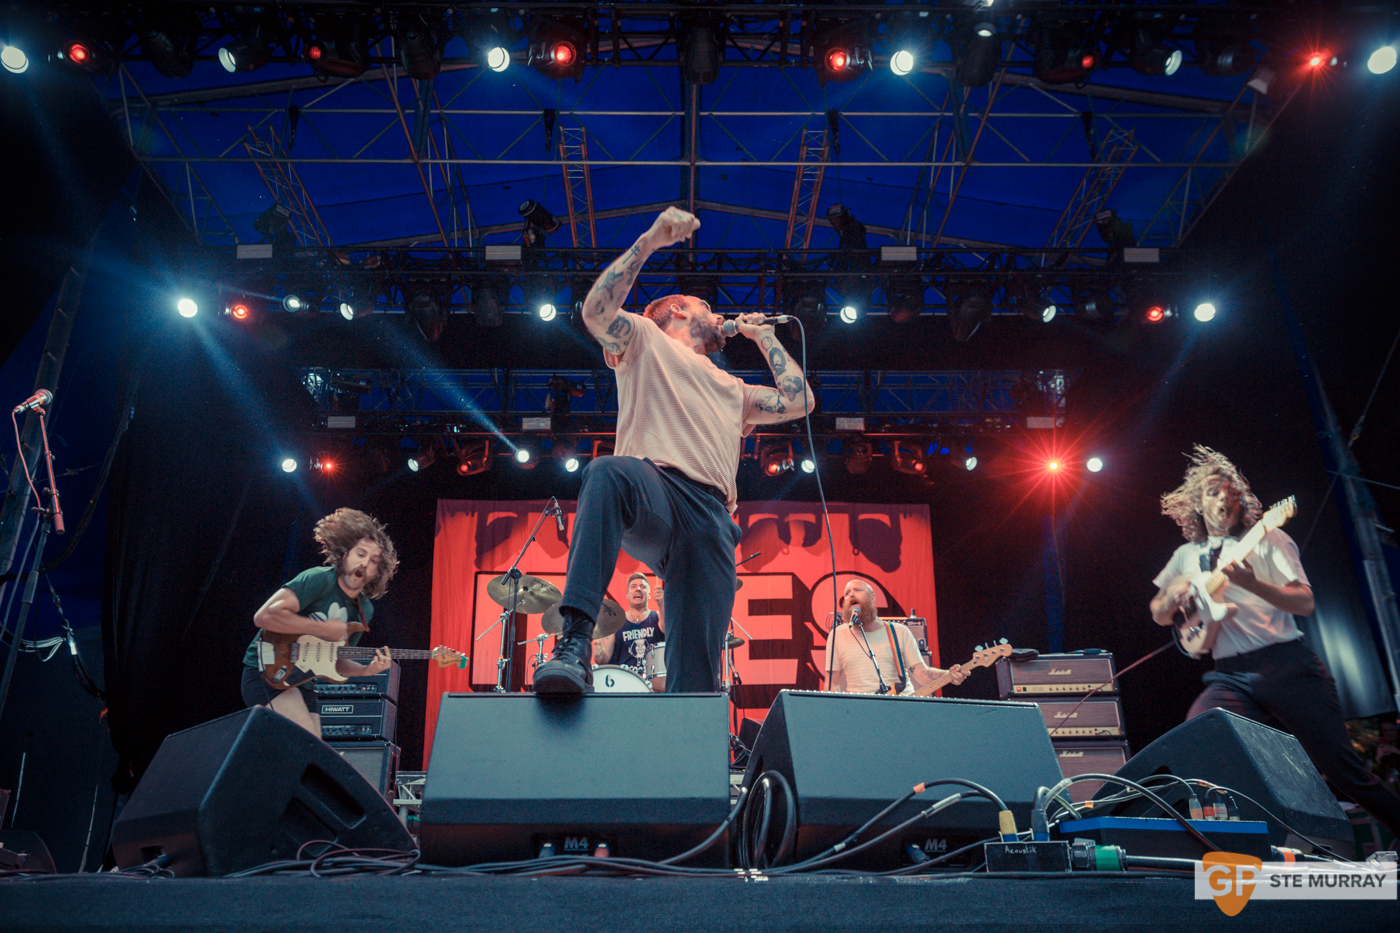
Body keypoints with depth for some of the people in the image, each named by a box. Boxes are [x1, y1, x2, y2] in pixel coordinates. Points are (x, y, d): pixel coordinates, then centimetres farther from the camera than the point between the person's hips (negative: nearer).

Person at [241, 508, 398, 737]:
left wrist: (366, 670, -9)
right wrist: (323, 629, -23)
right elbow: (264, 616, -28)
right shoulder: (320, 580, -17)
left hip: (301, 684, 9)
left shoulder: (364, 610, 7)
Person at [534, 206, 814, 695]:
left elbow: (799, 400, 33)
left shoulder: (731, 390, 41)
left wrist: (763, 337, 42)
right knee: (608, 472, -42)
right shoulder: (646, 339, 26)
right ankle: (574, 641, -47)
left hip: (711, 516, 5)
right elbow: (596, 311, 6)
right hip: (654, 489, -4)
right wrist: (649, 241, 2)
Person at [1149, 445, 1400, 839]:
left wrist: (1252, 584, -22)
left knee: (1341, 768, -5)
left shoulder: (1267, 540, 6)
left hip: (1287, 665, -3)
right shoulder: (1187, 556, 17)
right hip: (1230, 675, 3)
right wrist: (1172, 598, 1)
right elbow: (1158, 615, 24)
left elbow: (1305, 603, -5)